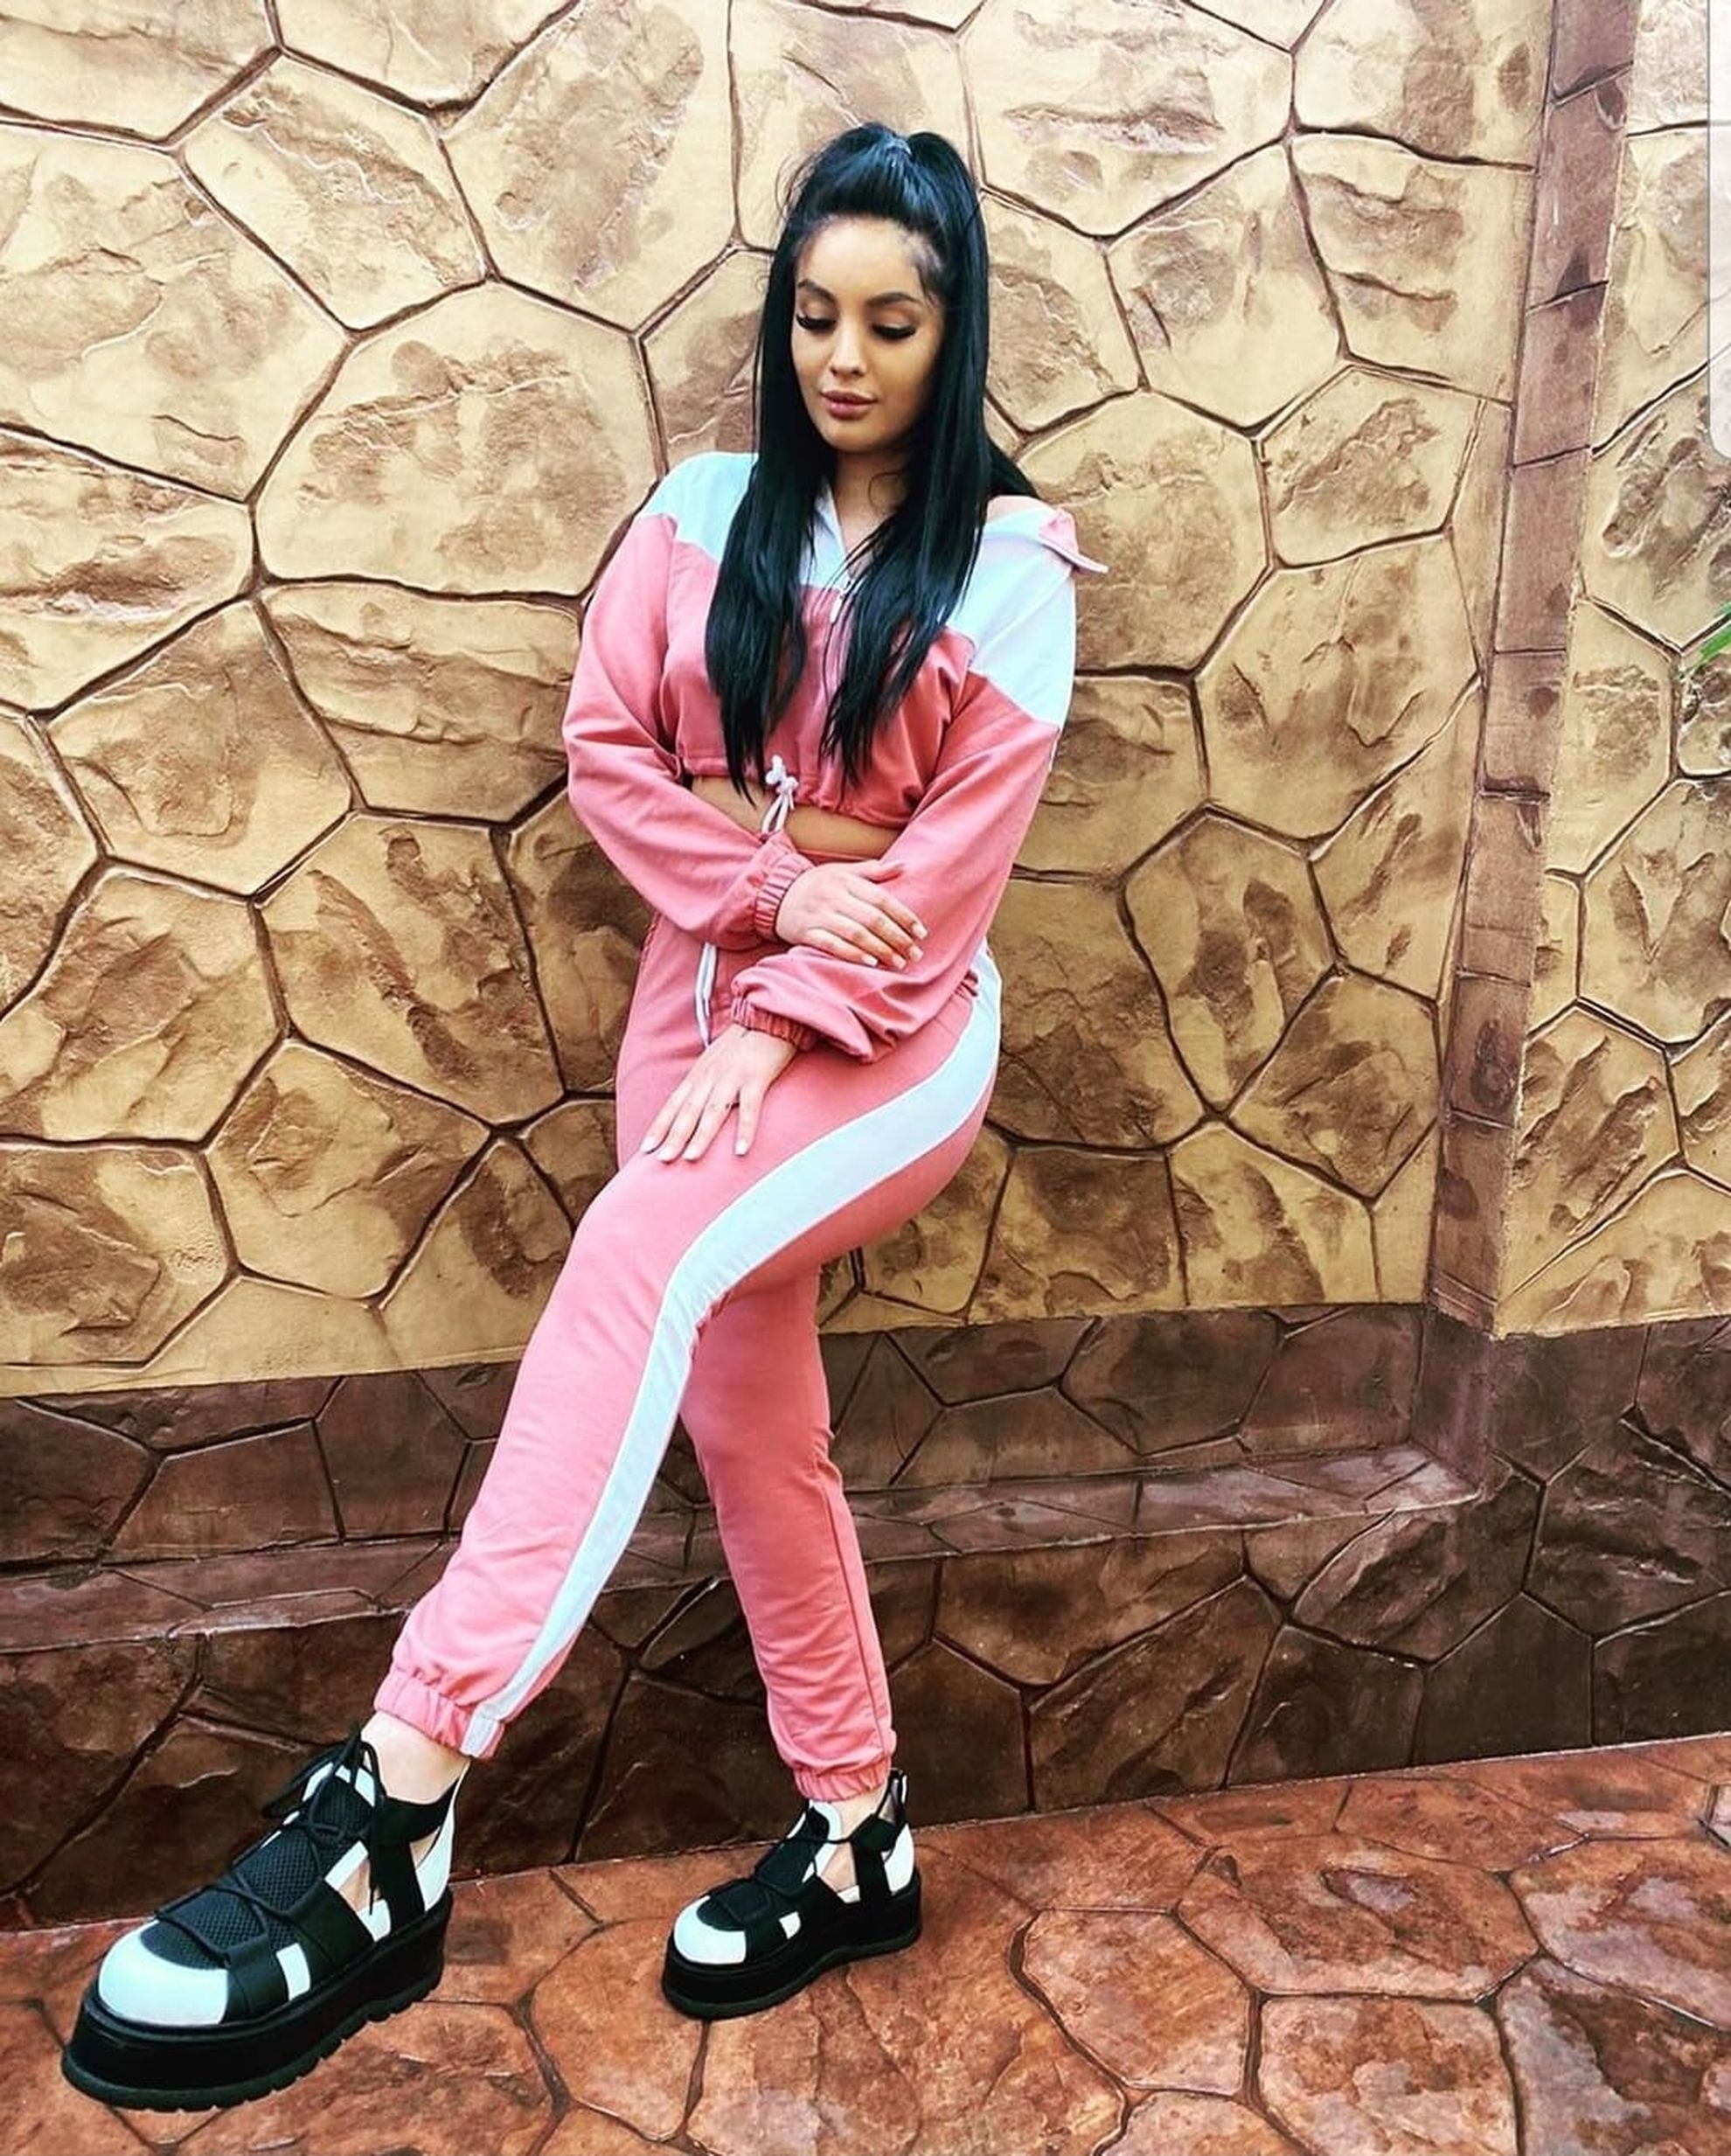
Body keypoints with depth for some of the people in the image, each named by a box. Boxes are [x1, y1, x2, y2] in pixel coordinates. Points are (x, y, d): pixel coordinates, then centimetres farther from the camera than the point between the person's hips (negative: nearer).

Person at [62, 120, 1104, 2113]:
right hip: (701, 999, 5)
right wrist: (777, 891, -11)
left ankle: (393, 1802, -34)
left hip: (885, 1040, -4)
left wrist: (788, 1022, -17)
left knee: (638, 1258, -33)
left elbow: (955, 853, -9)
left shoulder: (1008, 567, -3)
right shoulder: (705, 512, 7)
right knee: (749, 1424, 6)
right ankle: (856, 1835, 24)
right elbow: (606, 747, 2)